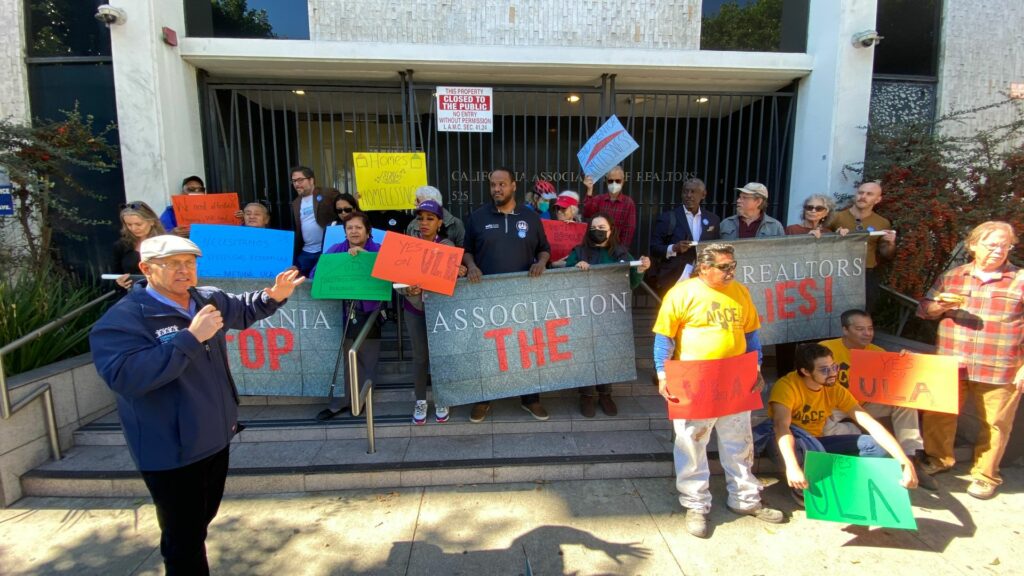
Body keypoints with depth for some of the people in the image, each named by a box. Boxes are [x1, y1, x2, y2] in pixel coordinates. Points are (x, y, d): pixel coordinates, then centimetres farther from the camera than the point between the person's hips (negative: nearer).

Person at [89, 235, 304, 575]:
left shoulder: (209, 299, 0)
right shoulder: (122, 320, -21)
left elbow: (241, 311, 20)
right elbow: (126, 377, -35)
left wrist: (273, 296, 0)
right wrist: (191, 337, -35)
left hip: (216, 439, 8)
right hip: (171, 452, -8)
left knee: (201, 520, 28)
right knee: (184, 538, 6)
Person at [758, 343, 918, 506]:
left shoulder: (835, 390, -7)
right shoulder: (787, 385, -24)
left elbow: (871, 424, -12)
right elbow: (781, 426, -37)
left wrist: (905, 461, -23)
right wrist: (792, 467, -51)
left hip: (814, 445, 6)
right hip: (785, 446, -6)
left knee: (875, 445, -9)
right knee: (797, 436, -40)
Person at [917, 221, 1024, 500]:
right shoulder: (951, 277, 7)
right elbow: (924, 309, 13)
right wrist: (940, 306, -10)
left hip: (1000, 371, -2)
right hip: (950, 365, 3)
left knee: (994, 423, 7)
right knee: (937, 414, 12)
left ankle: (985, 475, 24)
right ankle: (938, 459, 33)